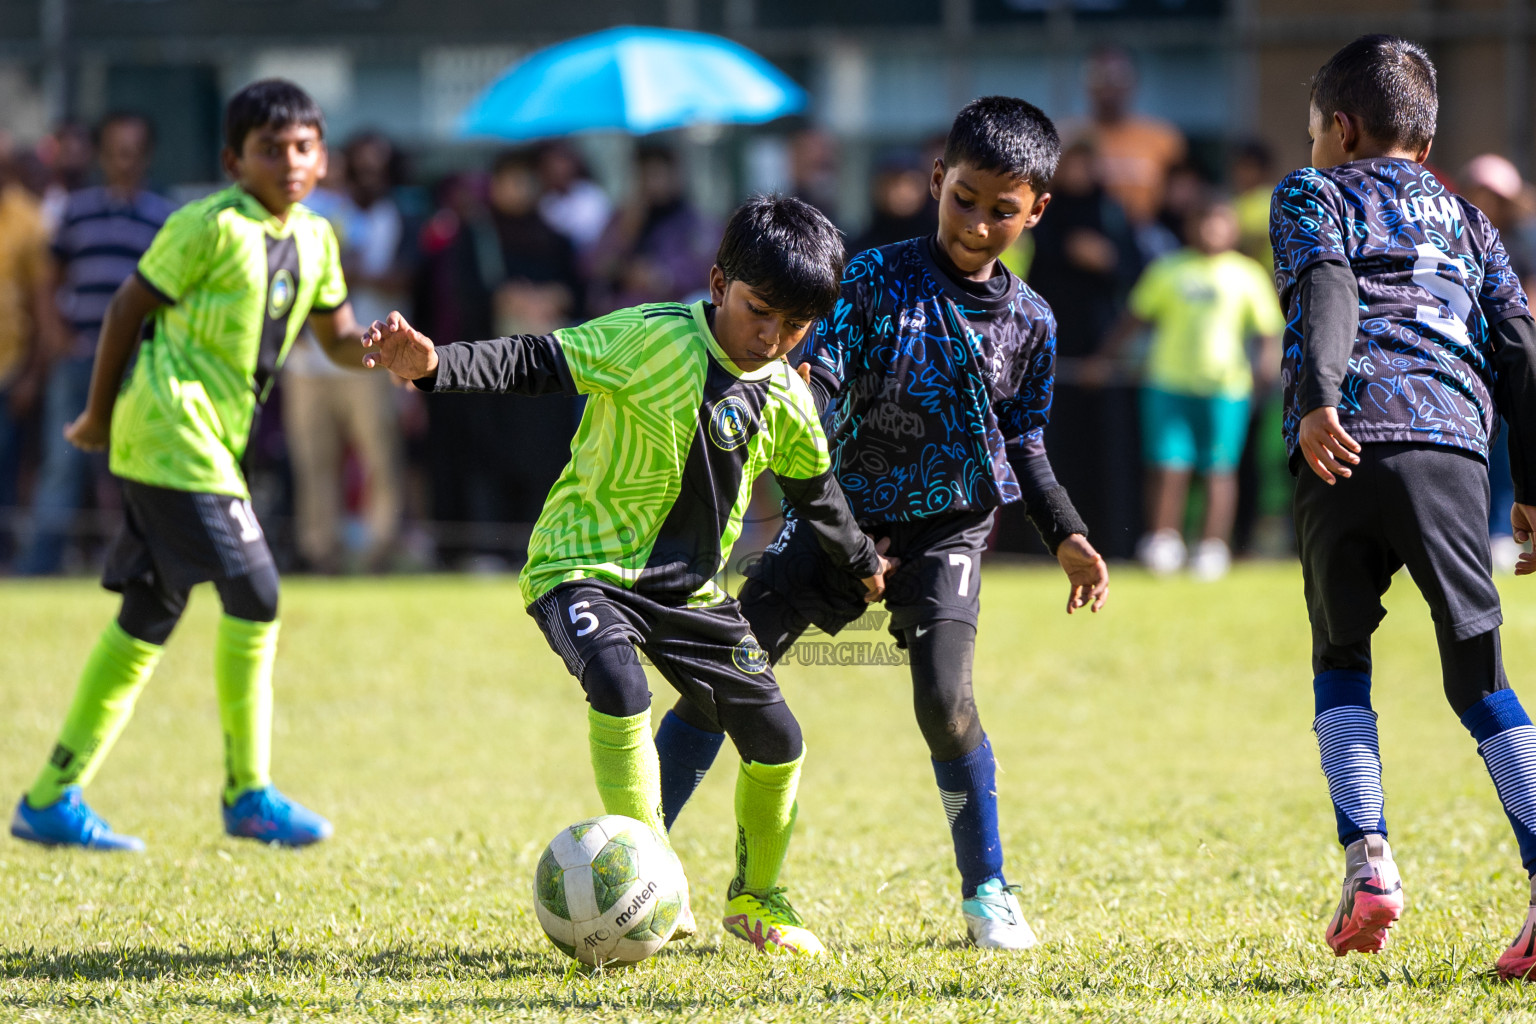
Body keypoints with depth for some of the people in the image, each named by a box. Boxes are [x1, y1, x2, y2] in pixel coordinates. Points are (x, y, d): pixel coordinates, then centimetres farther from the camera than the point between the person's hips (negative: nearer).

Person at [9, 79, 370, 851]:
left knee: (149, 617, 10)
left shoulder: (314, 239, 13)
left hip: (207, 441, 9)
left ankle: (51, 801, 15)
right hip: (173, 428, -9)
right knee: (251, 590, -13)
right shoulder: (212, 227, -10)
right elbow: (130, 307, -5)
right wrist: (99, 412, 0)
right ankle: (248, 793, -5)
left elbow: (338, 337, 18)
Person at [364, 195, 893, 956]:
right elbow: (536, 363, -23)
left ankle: (754, 899, 31)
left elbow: (814, 490, 22)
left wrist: (862, 563, 36)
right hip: (586, 564, -6)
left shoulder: (785, 400, 3)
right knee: (619, 686, -35)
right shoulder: (651, 338, -17)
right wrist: (435, 366, -38)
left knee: (776, 742, 5)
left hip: (689, 587, 6)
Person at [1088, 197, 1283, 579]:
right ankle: (1163, 539, 7)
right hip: (1168, 382, 1)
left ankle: (1213, 545, 8)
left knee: (1219, 470, -2)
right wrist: (1106, 356, 10)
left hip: (1226, 387, 0)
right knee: (1167, 467, -6)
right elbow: (1137, 316, 16)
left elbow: (1268, 329, 10)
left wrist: (1268, 360, -9)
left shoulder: (1248, 275, 7)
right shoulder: (1168, 269, 10)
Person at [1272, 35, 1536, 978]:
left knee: (1340, 659, 15)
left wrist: (1317, 400, -21)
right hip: (1453, 445, 2)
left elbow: (1326, 291, -5)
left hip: (1350, 443, -2)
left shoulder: (1314, 193, 17)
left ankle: (1368, 857, -4)